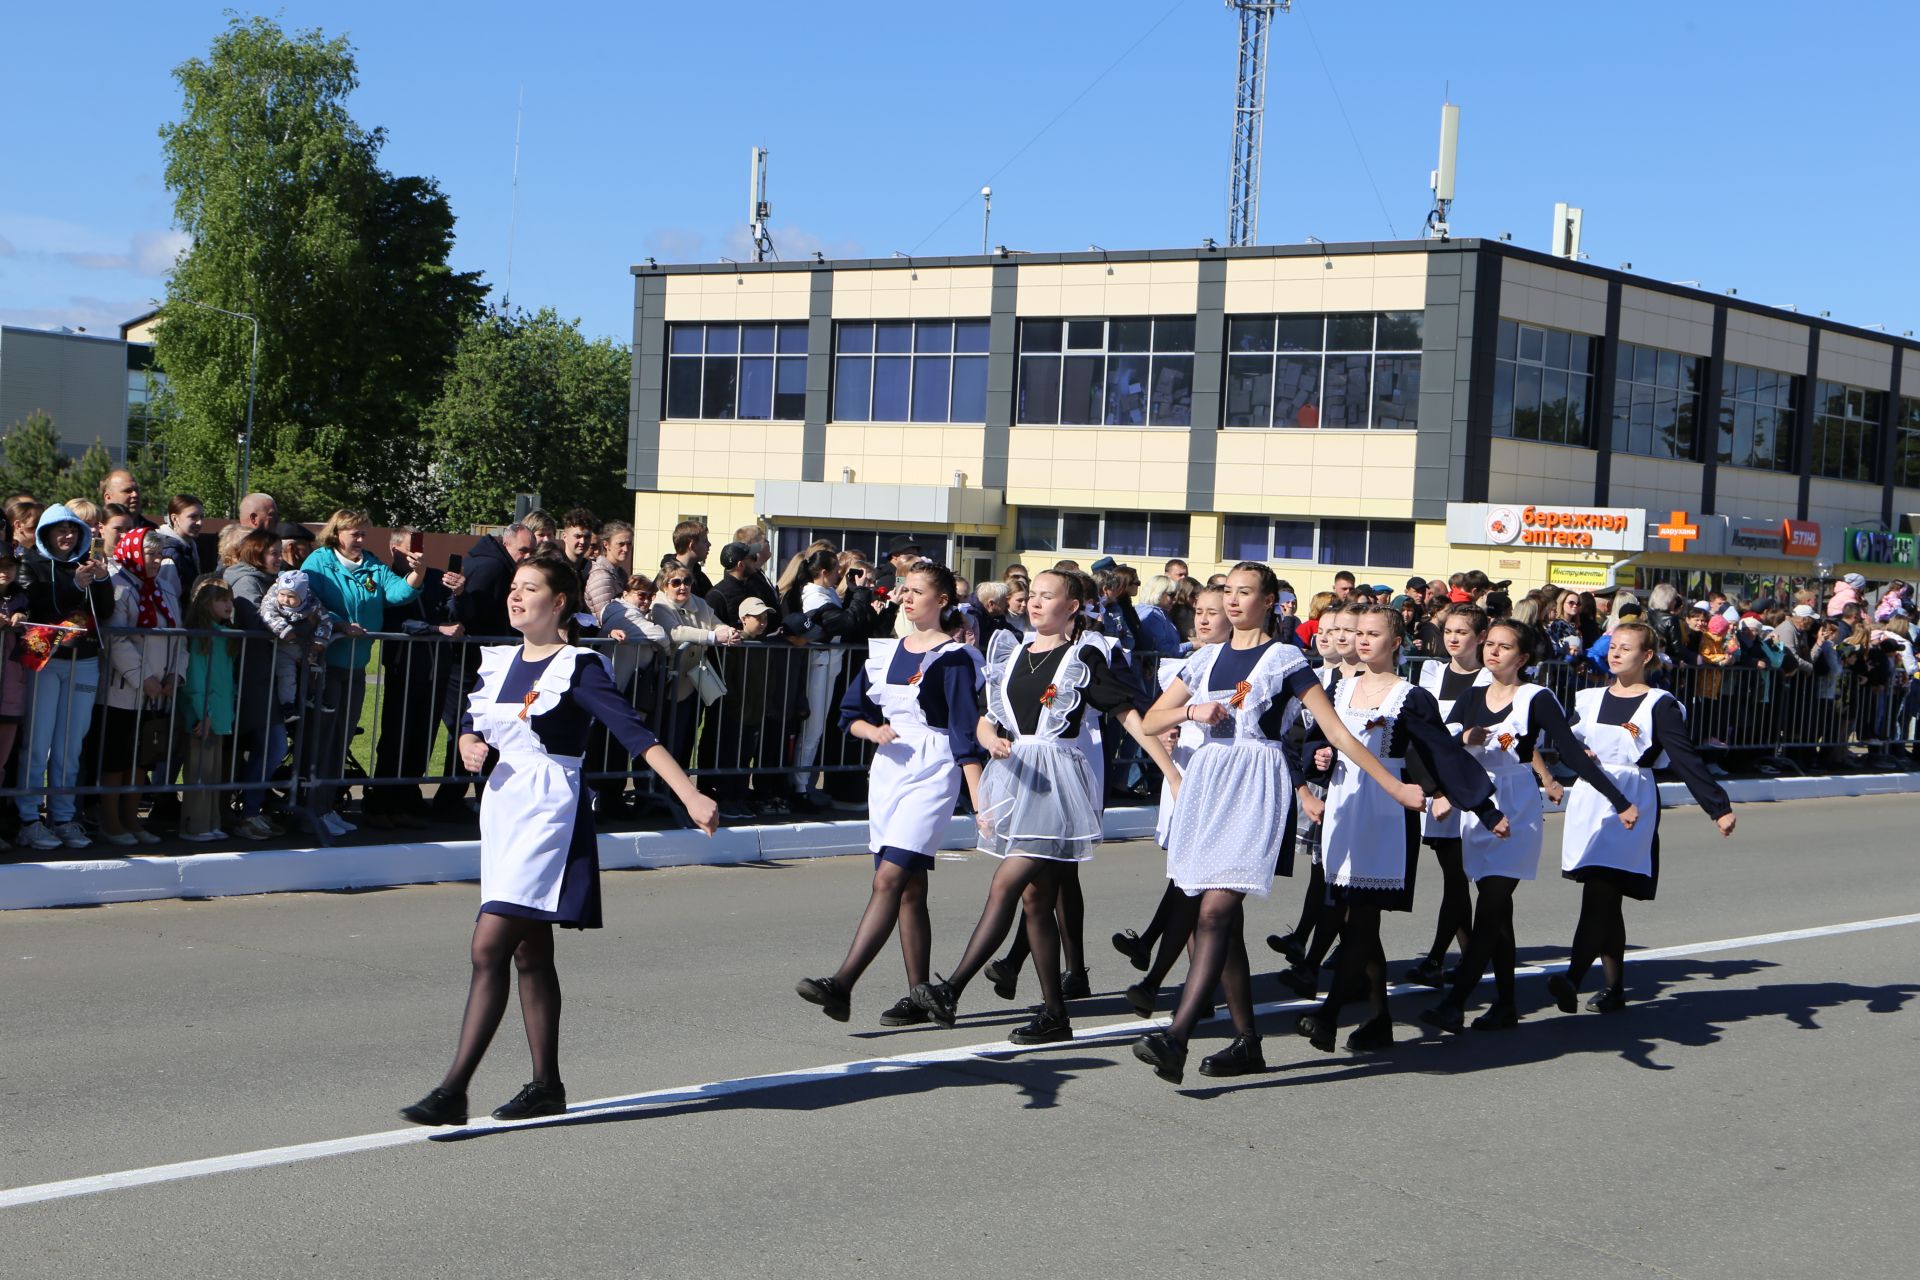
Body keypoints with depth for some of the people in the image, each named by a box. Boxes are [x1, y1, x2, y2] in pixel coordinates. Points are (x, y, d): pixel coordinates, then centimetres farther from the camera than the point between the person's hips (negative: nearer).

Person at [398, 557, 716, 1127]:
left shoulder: (577, 667, -10)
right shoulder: (499, 662, 11)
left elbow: (635, 733, -18)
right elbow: (470, 723, 24)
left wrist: (691, 796, -28)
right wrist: (470, 745, -1)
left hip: (550, 810, -7)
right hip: (502, 804, 7)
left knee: (489, 947, -14)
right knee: (530, 952, 11)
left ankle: (453, 1090, -14)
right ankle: (547, 1085, 19)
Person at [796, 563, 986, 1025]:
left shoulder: (953, 658, -6)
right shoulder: (886, 652, 13)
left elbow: (966, 732, -11)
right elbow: (851, 714, 18)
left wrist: (979, 801, -16)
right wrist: (873, 731, -5)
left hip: (932, 774, -7)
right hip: (888, 768, 7)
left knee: (889, 880, -17)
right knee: (910, 888, 8)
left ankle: (841, 986, -25)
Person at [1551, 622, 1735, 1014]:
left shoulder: (1659, 705, -3)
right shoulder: (1591, 699, 12)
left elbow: (1687, 760, -6)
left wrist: (1719, 807, -11)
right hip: (1589, 801, 5)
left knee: (1599, 894, -17)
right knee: (1605, 902, 8)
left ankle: (1572, 979, -27)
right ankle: (1615, 989, 15)